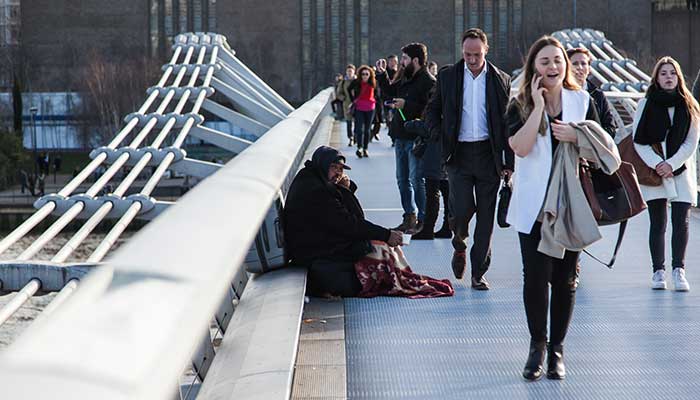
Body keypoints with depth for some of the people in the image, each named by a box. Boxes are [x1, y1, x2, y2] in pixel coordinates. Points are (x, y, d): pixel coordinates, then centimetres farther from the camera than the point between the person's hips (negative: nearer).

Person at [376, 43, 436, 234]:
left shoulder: (428, 82, -15)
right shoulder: (405, 79, 13)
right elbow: (390, 92, 30)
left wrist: (406, 105, -22)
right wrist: (382, 74, 18)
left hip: (416, 139, -9)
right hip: (401, 136, 9)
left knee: (417, 180, -6)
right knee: (402, 179, 15)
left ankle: (422, 220, 1)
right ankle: (409, 217, 24)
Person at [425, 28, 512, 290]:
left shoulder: (500, 80, 4)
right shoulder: (447, 76, 5)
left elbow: (507, 123, 6)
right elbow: (432, 110, 15)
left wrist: (508, 161, 1)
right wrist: (439, 136, -3)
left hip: (489, 155, 1)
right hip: (458, 154, 0)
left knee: (486, 217, 2)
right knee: (462, 209, -12)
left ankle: (478, 273, 11)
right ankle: (459, 246, 21)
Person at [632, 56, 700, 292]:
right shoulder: (646, 104, 3)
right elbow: (638, 140, -1)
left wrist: (672, 164, -11)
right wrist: (656, 164, -13)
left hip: (681, 171, 0)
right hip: (653, 172, 0)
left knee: (681, 223, -6)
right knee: (657, 223, 1)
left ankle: (678, 270, -1)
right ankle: (658, 271, 6)